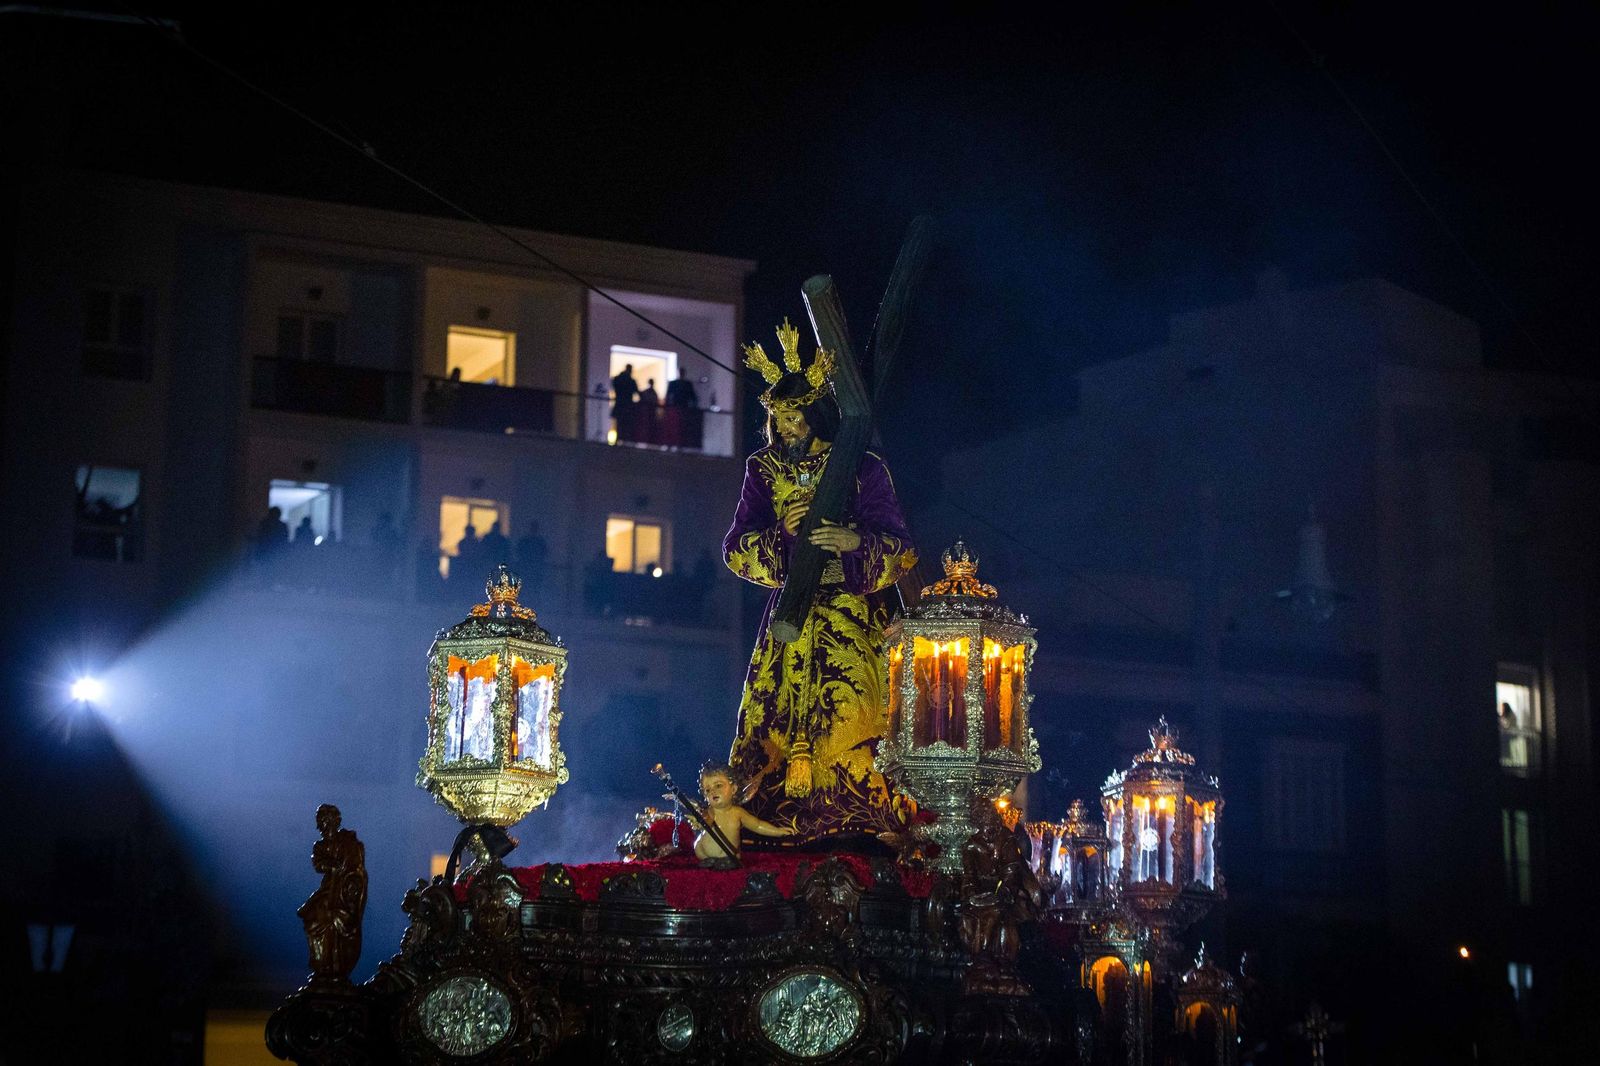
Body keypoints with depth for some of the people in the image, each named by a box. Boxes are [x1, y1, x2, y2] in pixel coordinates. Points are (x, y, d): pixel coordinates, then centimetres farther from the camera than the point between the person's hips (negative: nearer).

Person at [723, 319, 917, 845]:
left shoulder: (862, 469, -1)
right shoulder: (763, 470, 9)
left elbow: (900, 548, -3)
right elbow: (736, 547, 4)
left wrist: (855, 541, -23)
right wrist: (782, 531, -15)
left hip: (851, 617, -3)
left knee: (849, 718, -15)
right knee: (779, 720, -5)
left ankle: (854, 828, -14)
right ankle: (780, 823, -4)